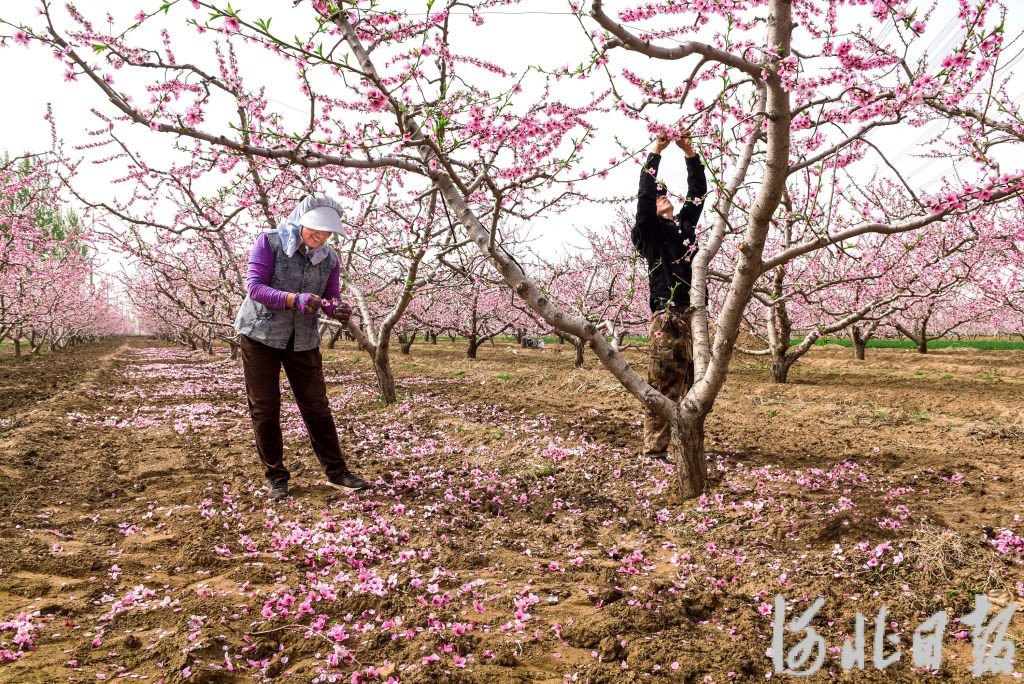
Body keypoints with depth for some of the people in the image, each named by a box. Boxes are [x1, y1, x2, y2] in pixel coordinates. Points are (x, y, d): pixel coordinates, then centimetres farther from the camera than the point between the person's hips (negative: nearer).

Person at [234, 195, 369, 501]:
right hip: (260, 335, -2)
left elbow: (330, 299, -1)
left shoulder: (329, 258, -2)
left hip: (303, 340, 3)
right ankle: (276, 477, 15)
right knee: (264, 408, 2)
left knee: (316, 406, 4)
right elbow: (255, 286, -19)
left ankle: (336, 472, 13)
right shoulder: (269, 242, -12)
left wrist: (338, 310, -26)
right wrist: (294, 299, -35)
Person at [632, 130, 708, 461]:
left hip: (695, 313, 6)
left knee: (695, 385, 6)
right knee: (663, 387, -7)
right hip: (668, 316, -6)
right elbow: (644, 196, -6)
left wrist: (690, 153, 14)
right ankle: (655, 452, -4)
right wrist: (655, 152, -3)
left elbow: (698, 192, 22)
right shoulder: (649, 230, 7)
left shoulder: (684, 223, 24)